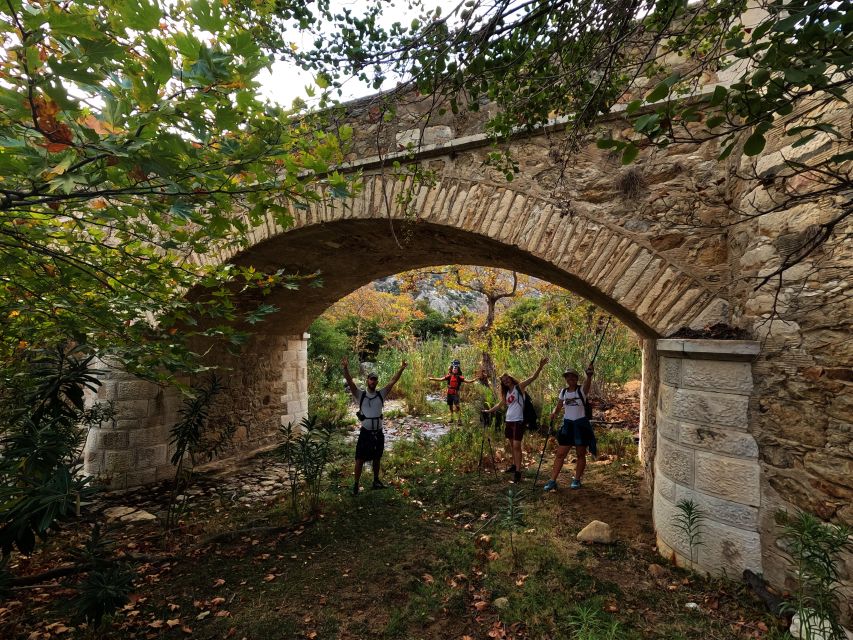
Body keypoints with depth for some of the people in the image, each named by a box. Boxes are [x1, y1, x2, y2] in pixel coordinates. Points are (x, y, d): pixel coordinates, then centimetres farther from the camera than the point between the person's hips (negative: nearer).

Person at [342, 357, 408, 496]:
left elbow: (392, 382, -2)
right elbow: (350, 382, -17)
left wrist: (401, 369, -10)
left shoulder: (381, 394, 4)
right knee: (360, 459, 1)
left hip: (378, 432, 3)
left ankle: (376, 480, 34)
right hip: (365, 432, -3)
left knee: (377, 458, 17)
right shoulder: (360, 394, -4)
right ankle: (356, 484, 13)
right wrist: (346, 368, -33)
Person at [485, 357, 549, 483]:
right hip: (509, 421, 7)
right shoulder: (506, 393, 14)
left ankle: (518, 472, -10)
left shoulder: (519, 387, -5)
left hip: (518, 421, -7)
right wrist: (489, 411, 32)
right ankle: (515, 465, 29)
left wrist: (540, 367, -30)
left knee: (517, 446, -11)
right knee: (512, 445, 15)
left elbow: (533, 377, -16)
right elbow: (500, 404, 28)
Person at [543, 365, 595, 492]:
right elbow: (558, 407, 9)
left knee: (581, 455, 9)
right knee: (560, 454, 2)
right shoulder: (563, 392, 4)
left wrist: (589, 375, -57)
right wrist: (554, 413, -15)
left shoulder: (582, 390, -10)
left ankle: (576, 480, 26)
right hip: (567, 425, 4)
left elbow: (588, 383, -34)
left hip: (581, 424, -3)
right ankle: (552, 481, 5)